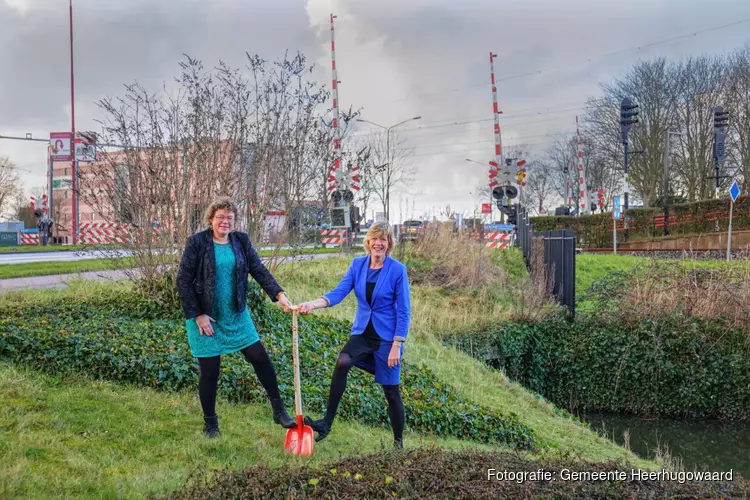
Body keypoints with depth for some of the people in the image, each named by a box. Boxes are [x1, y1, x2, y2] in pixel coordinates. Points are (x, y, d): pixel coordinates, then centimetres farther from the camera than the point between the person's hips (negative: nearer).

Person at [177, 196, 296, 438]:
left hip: (237, 315, 4)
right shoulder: (197, 242, -8)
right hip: (205, 318, -3)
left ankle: (279, 411, 15)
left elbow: (259, 270, -3)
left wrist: (279, 294, -18)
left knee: (261, 359, 1)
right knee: (210, 371, 3)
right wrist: (197, 315, -11)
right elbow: (183, 280, -8)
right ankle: (210, 423, 23)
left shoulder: (241, 241, 3)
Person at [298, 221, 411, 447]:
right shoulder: (358, 264, 1)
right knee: (342, 363, -25)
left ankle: (398, 442, 25)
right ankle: (327, 423, -16)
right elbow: (339, 292, -8)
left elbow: (403, 311, -10)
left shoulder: (397, 270, -12)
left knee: (391, 390, 5)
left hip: (387, 337, -3)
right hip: (362, 333, 3)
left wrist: (397, 345, -14)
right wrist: (313, 304, -25)